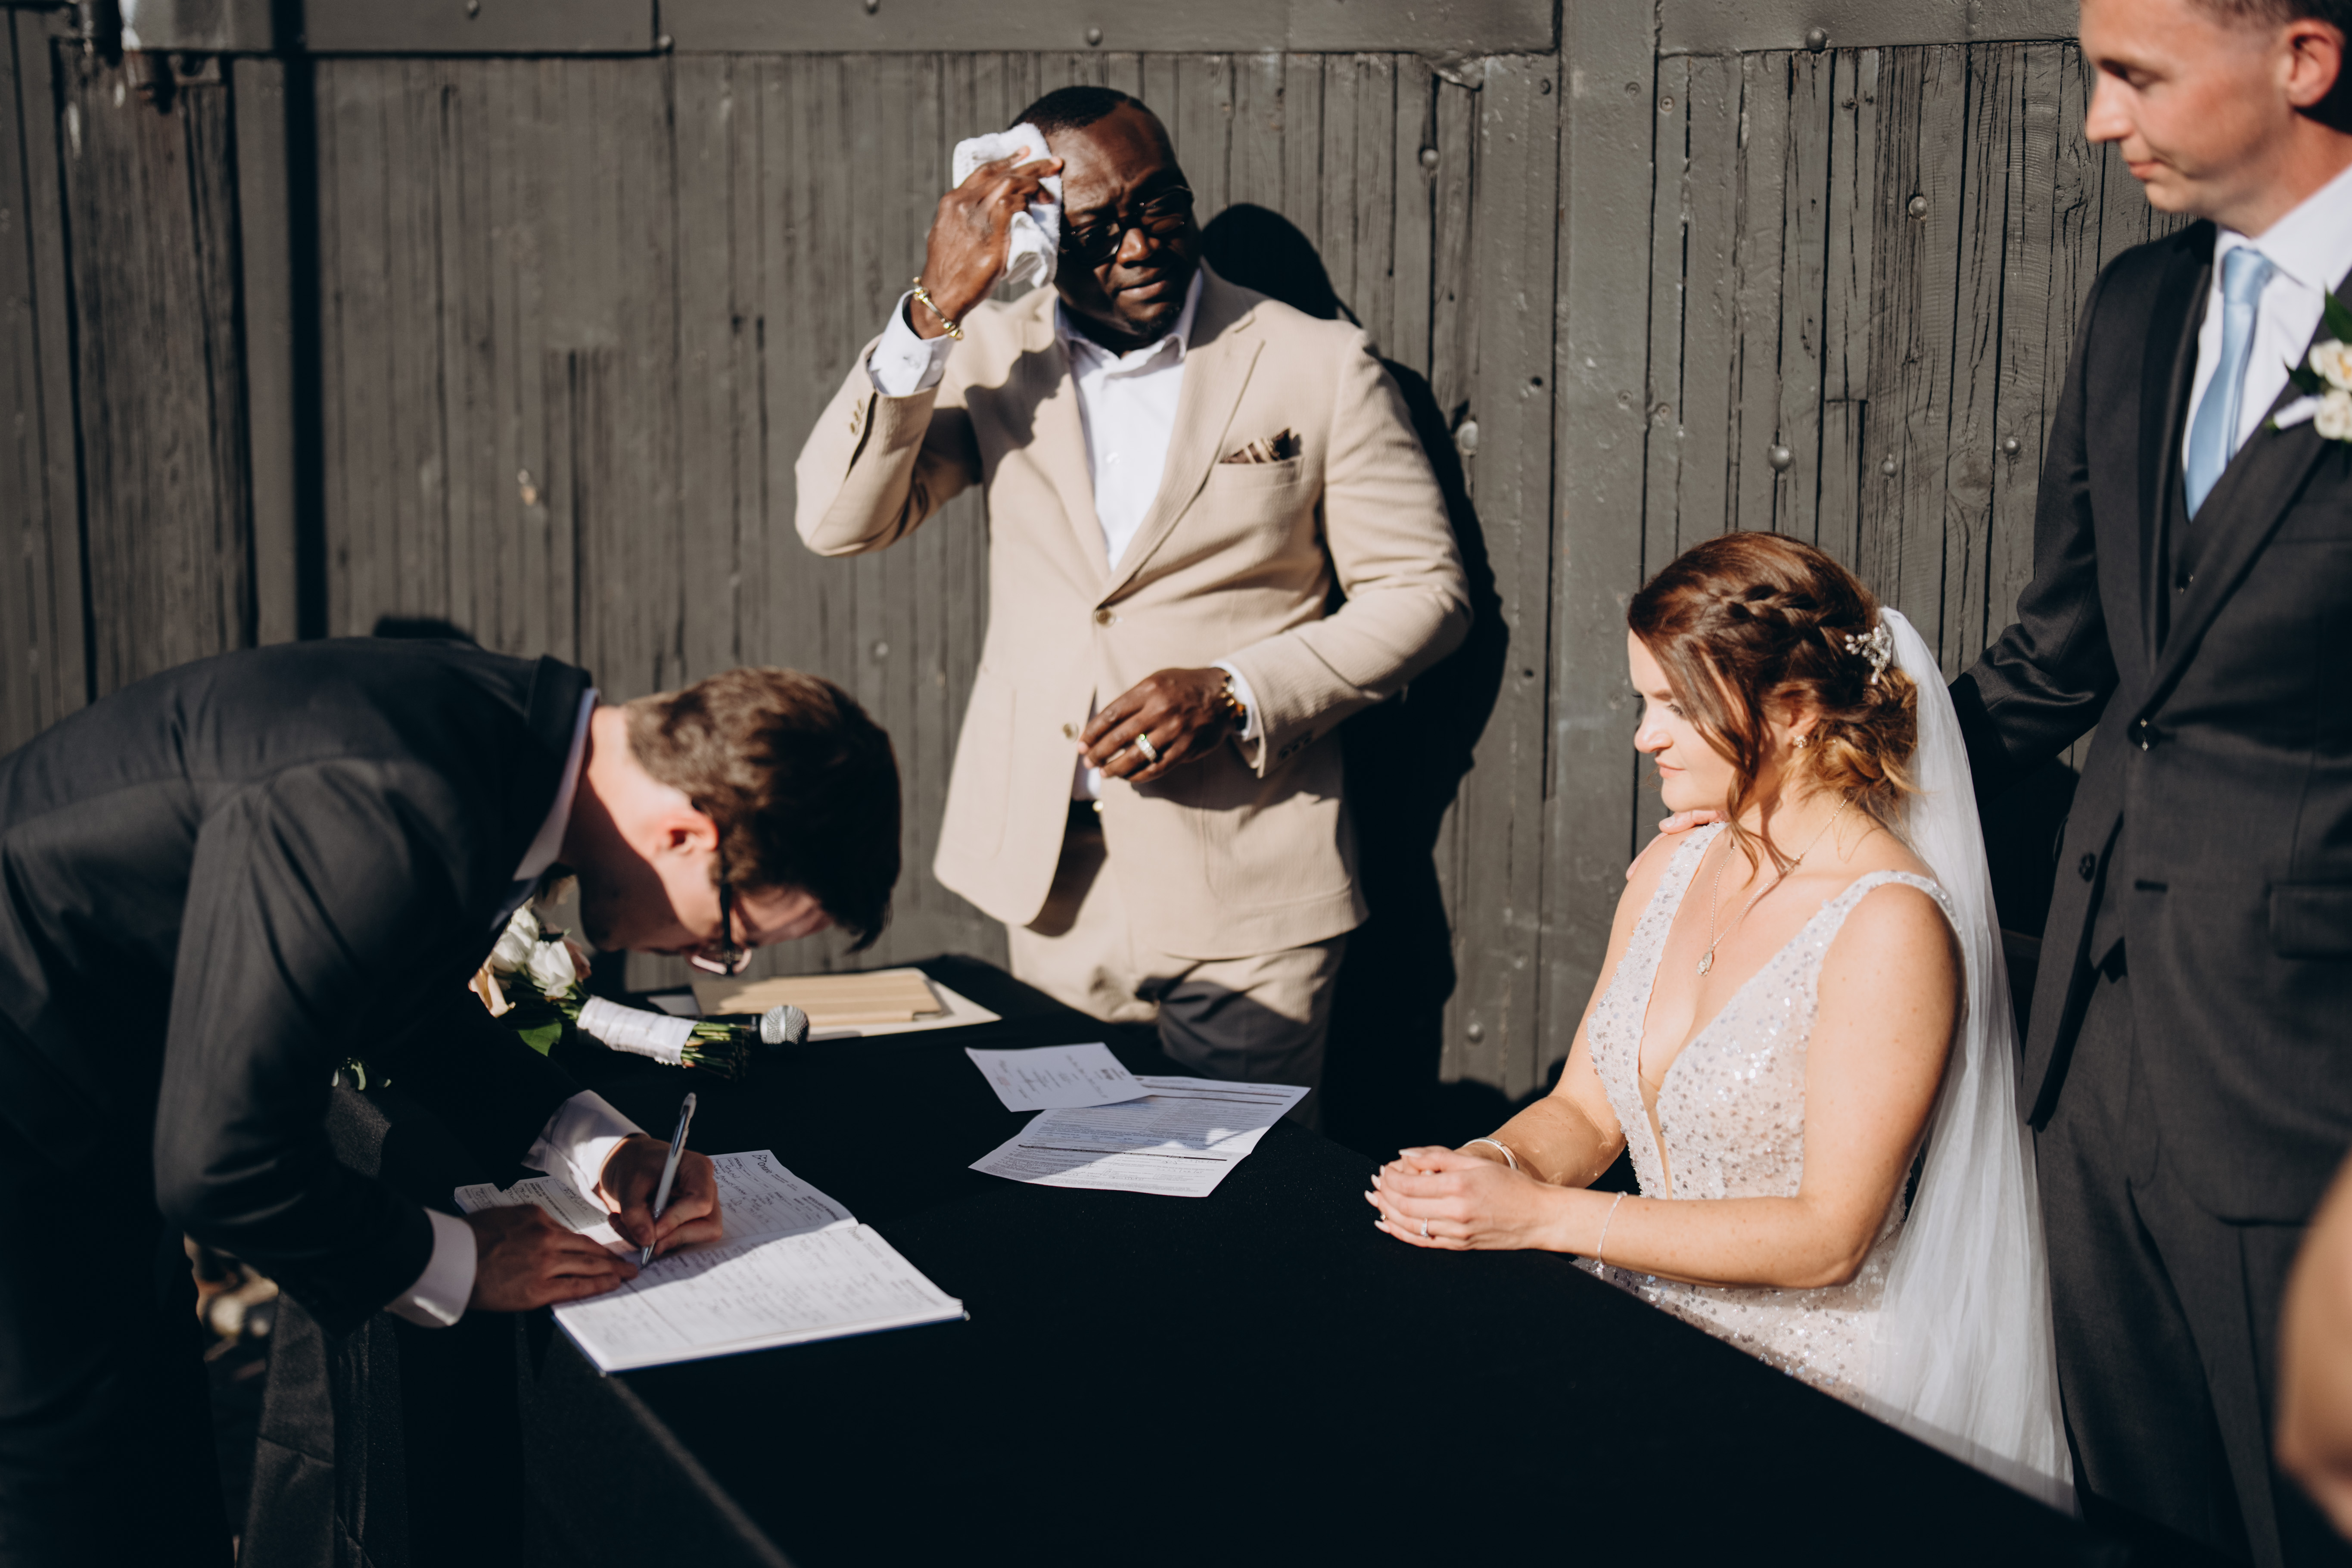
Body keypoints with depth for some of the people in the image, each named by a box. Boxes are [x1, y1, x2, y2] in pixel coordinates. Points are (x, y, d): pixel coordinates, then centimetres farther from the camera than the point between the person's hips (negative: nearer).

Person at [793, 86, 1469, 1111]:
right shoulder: (995, 354, 5)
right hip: (1048, 875, 3)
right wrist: (935, 308, -17)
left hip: (1246, 888, -3)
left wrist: (1232, 694, -15)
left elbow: (1422, 589, -1)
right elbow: (837, 522, -6)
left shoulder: (1319, 367, -3)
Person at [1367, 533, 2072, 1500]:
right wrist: (1489, 1166, -11)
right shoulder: (1671, 868, 8)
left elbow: (1829, 1236, -18)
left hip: (1804, 1381, -7)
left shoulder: (1888, 924, -16)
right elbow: (1585, 1112, 13)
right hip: (1650, 1341, 7)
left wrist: (1544, 1217, -19)